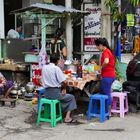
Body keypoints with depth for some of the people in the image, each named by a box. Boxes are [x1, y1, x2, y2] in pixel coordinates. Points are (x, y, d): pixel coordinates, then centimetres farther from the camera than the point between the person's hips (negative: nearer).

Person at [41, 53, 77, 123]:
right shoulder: (56, 68, -14)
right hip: (55, 93, -7)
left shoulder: (44, 67, 5)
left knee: (63, 95, 34)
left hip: (46, 93, 7)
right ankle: (68, 117, 9)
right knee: (71, 97, 16)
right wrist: (63, 88, 5)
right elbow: (64, 82, -18)